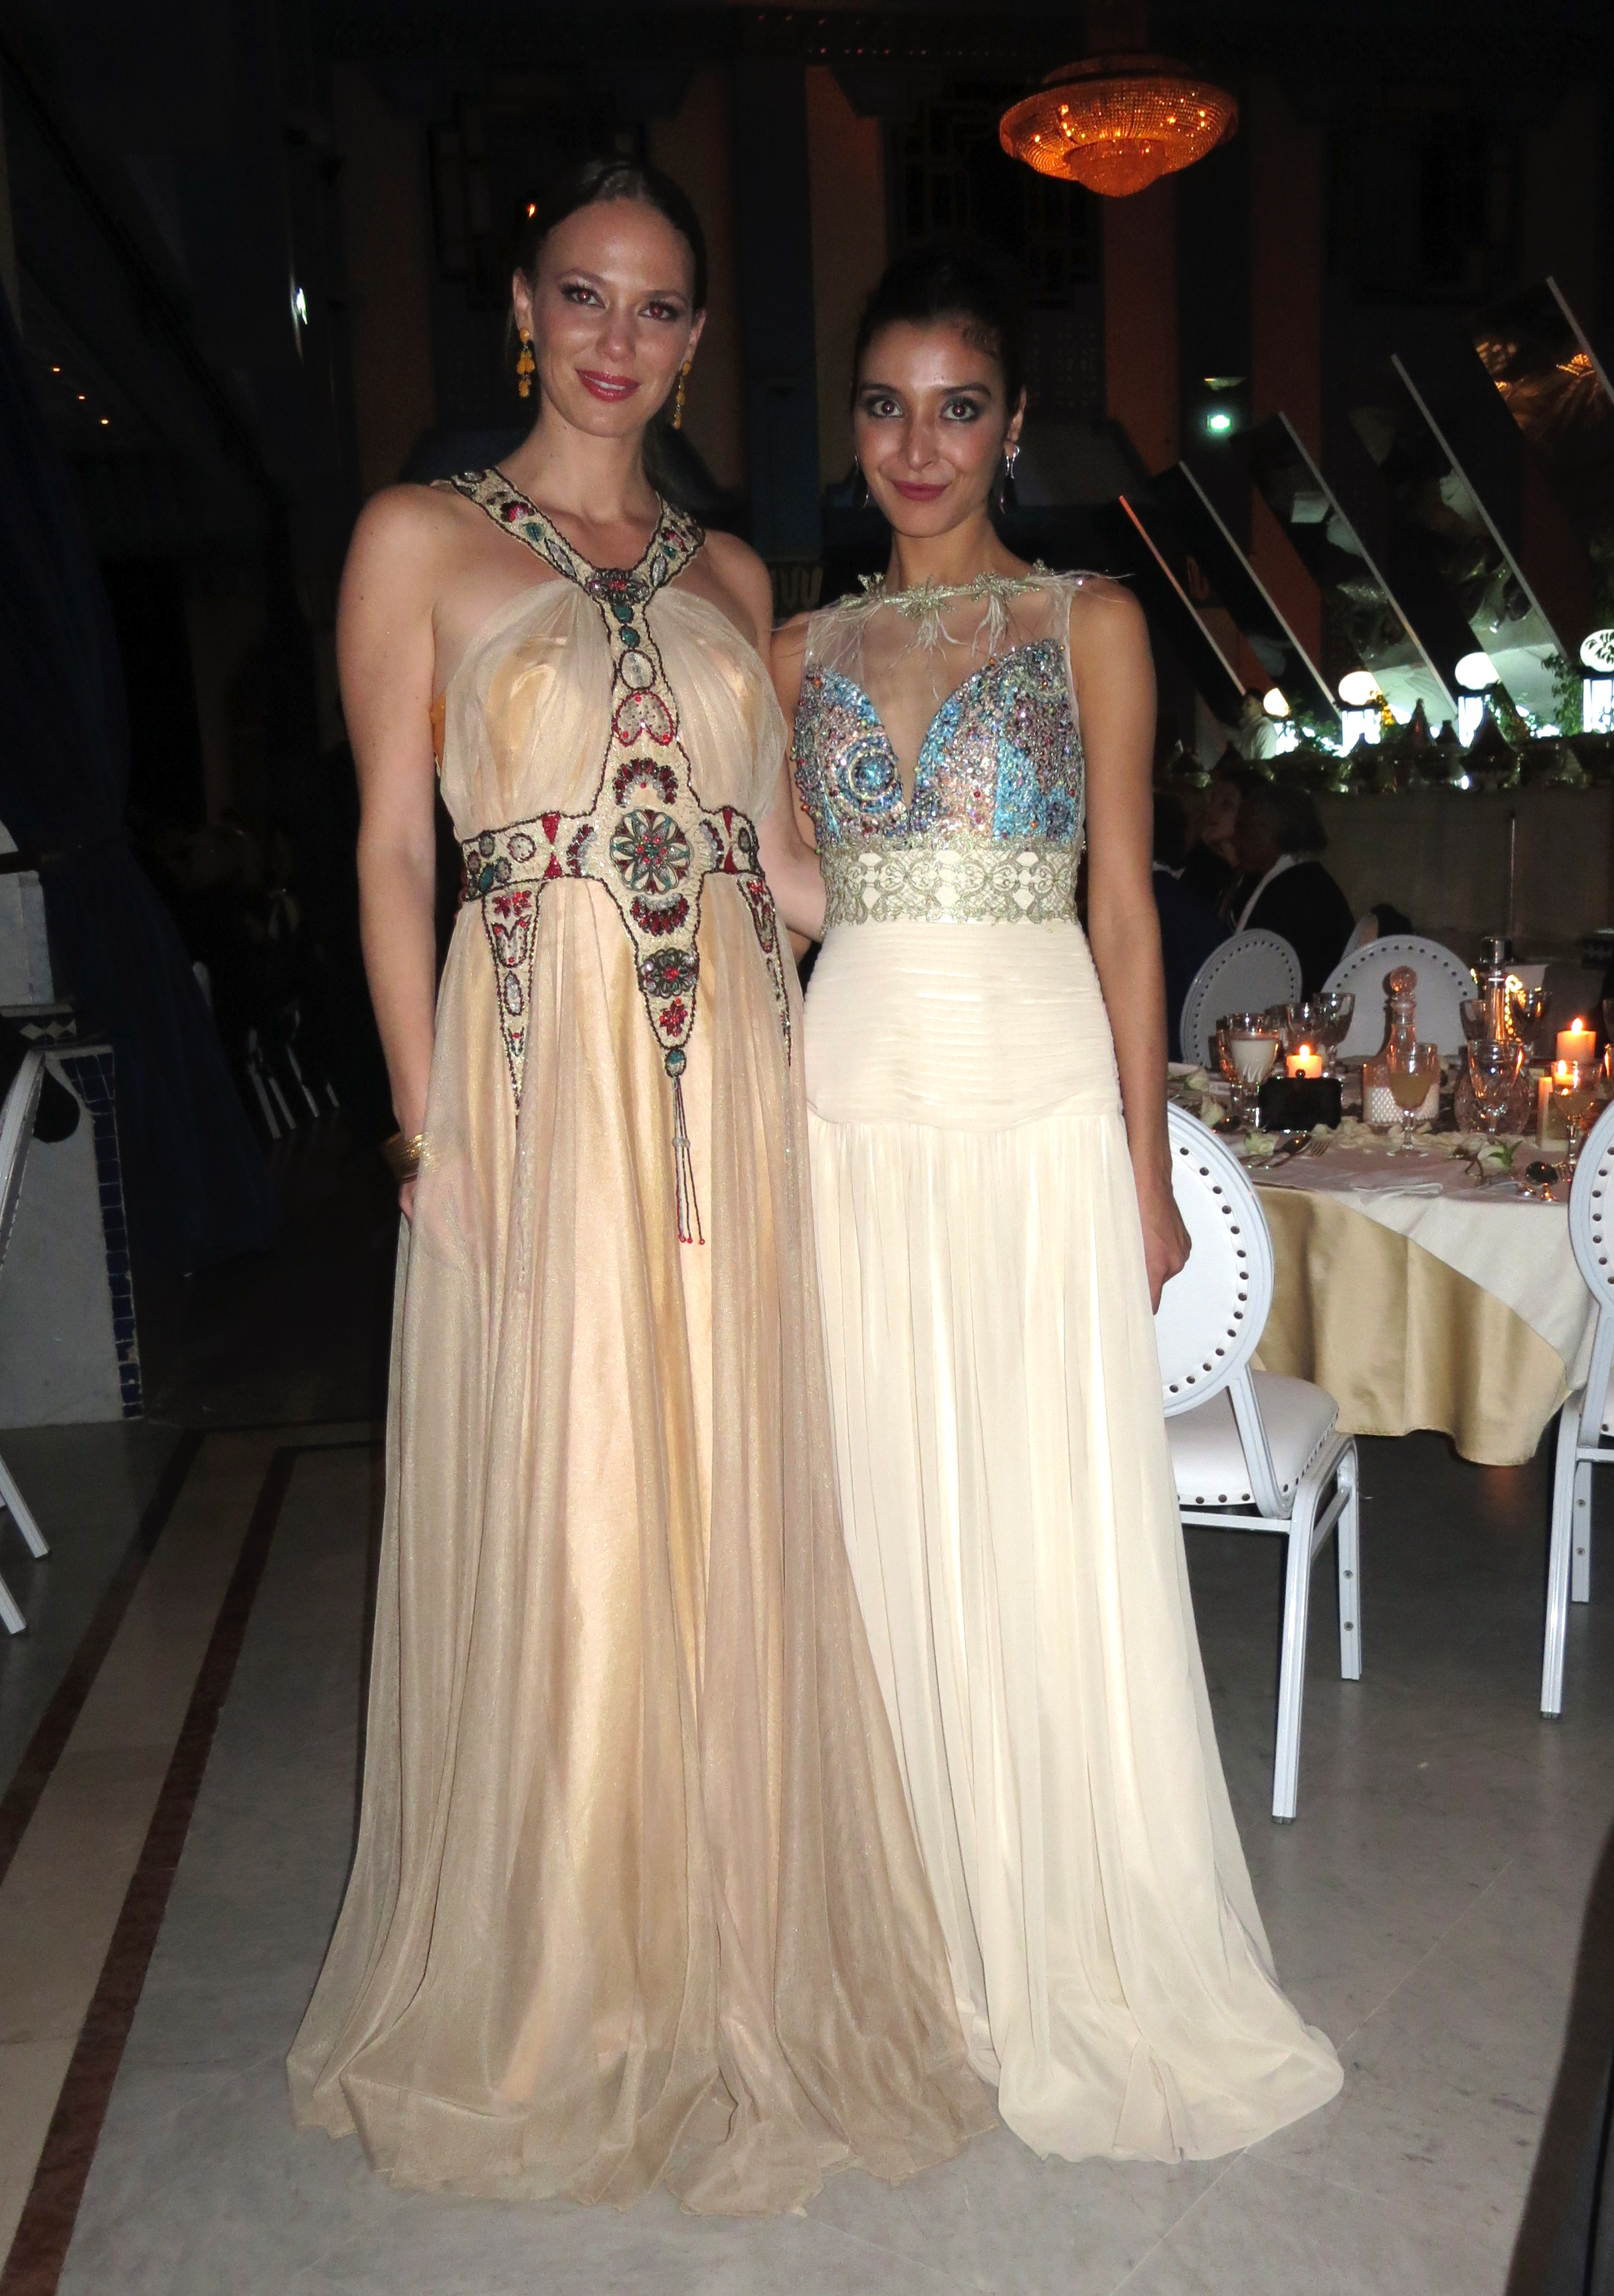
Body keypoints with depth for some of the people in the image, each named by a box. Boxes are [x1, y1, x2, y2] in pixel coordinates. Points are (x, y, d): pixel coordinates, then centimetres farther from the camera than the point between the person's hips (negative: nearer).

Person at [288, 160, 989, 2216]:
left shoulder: (728, 572, 17)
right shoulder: (421, 539, 5)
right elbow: (392, 850, -1)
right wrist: (432, 1125, -8)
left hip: (726, 1084, 4)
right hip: (535, 1073, -3)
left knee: (727, 1521, 8)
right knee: (548, 1527, 3)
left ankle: (730, 1958, 28)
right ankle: (549, 1987, 26)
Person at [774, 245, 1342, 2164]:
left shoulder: (1090, 622, 5)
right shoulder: (806, 651, 13)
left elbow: (1125, 905, 2)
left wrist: (1149, 1170, -2)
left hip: (1039, 1099, -2)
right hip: (858, 1101, 3)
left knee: (1059, 1526, 2)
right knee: (893, 1519, 7)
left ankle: (1087, 1952, 22)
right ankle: (929, 1934, 26)